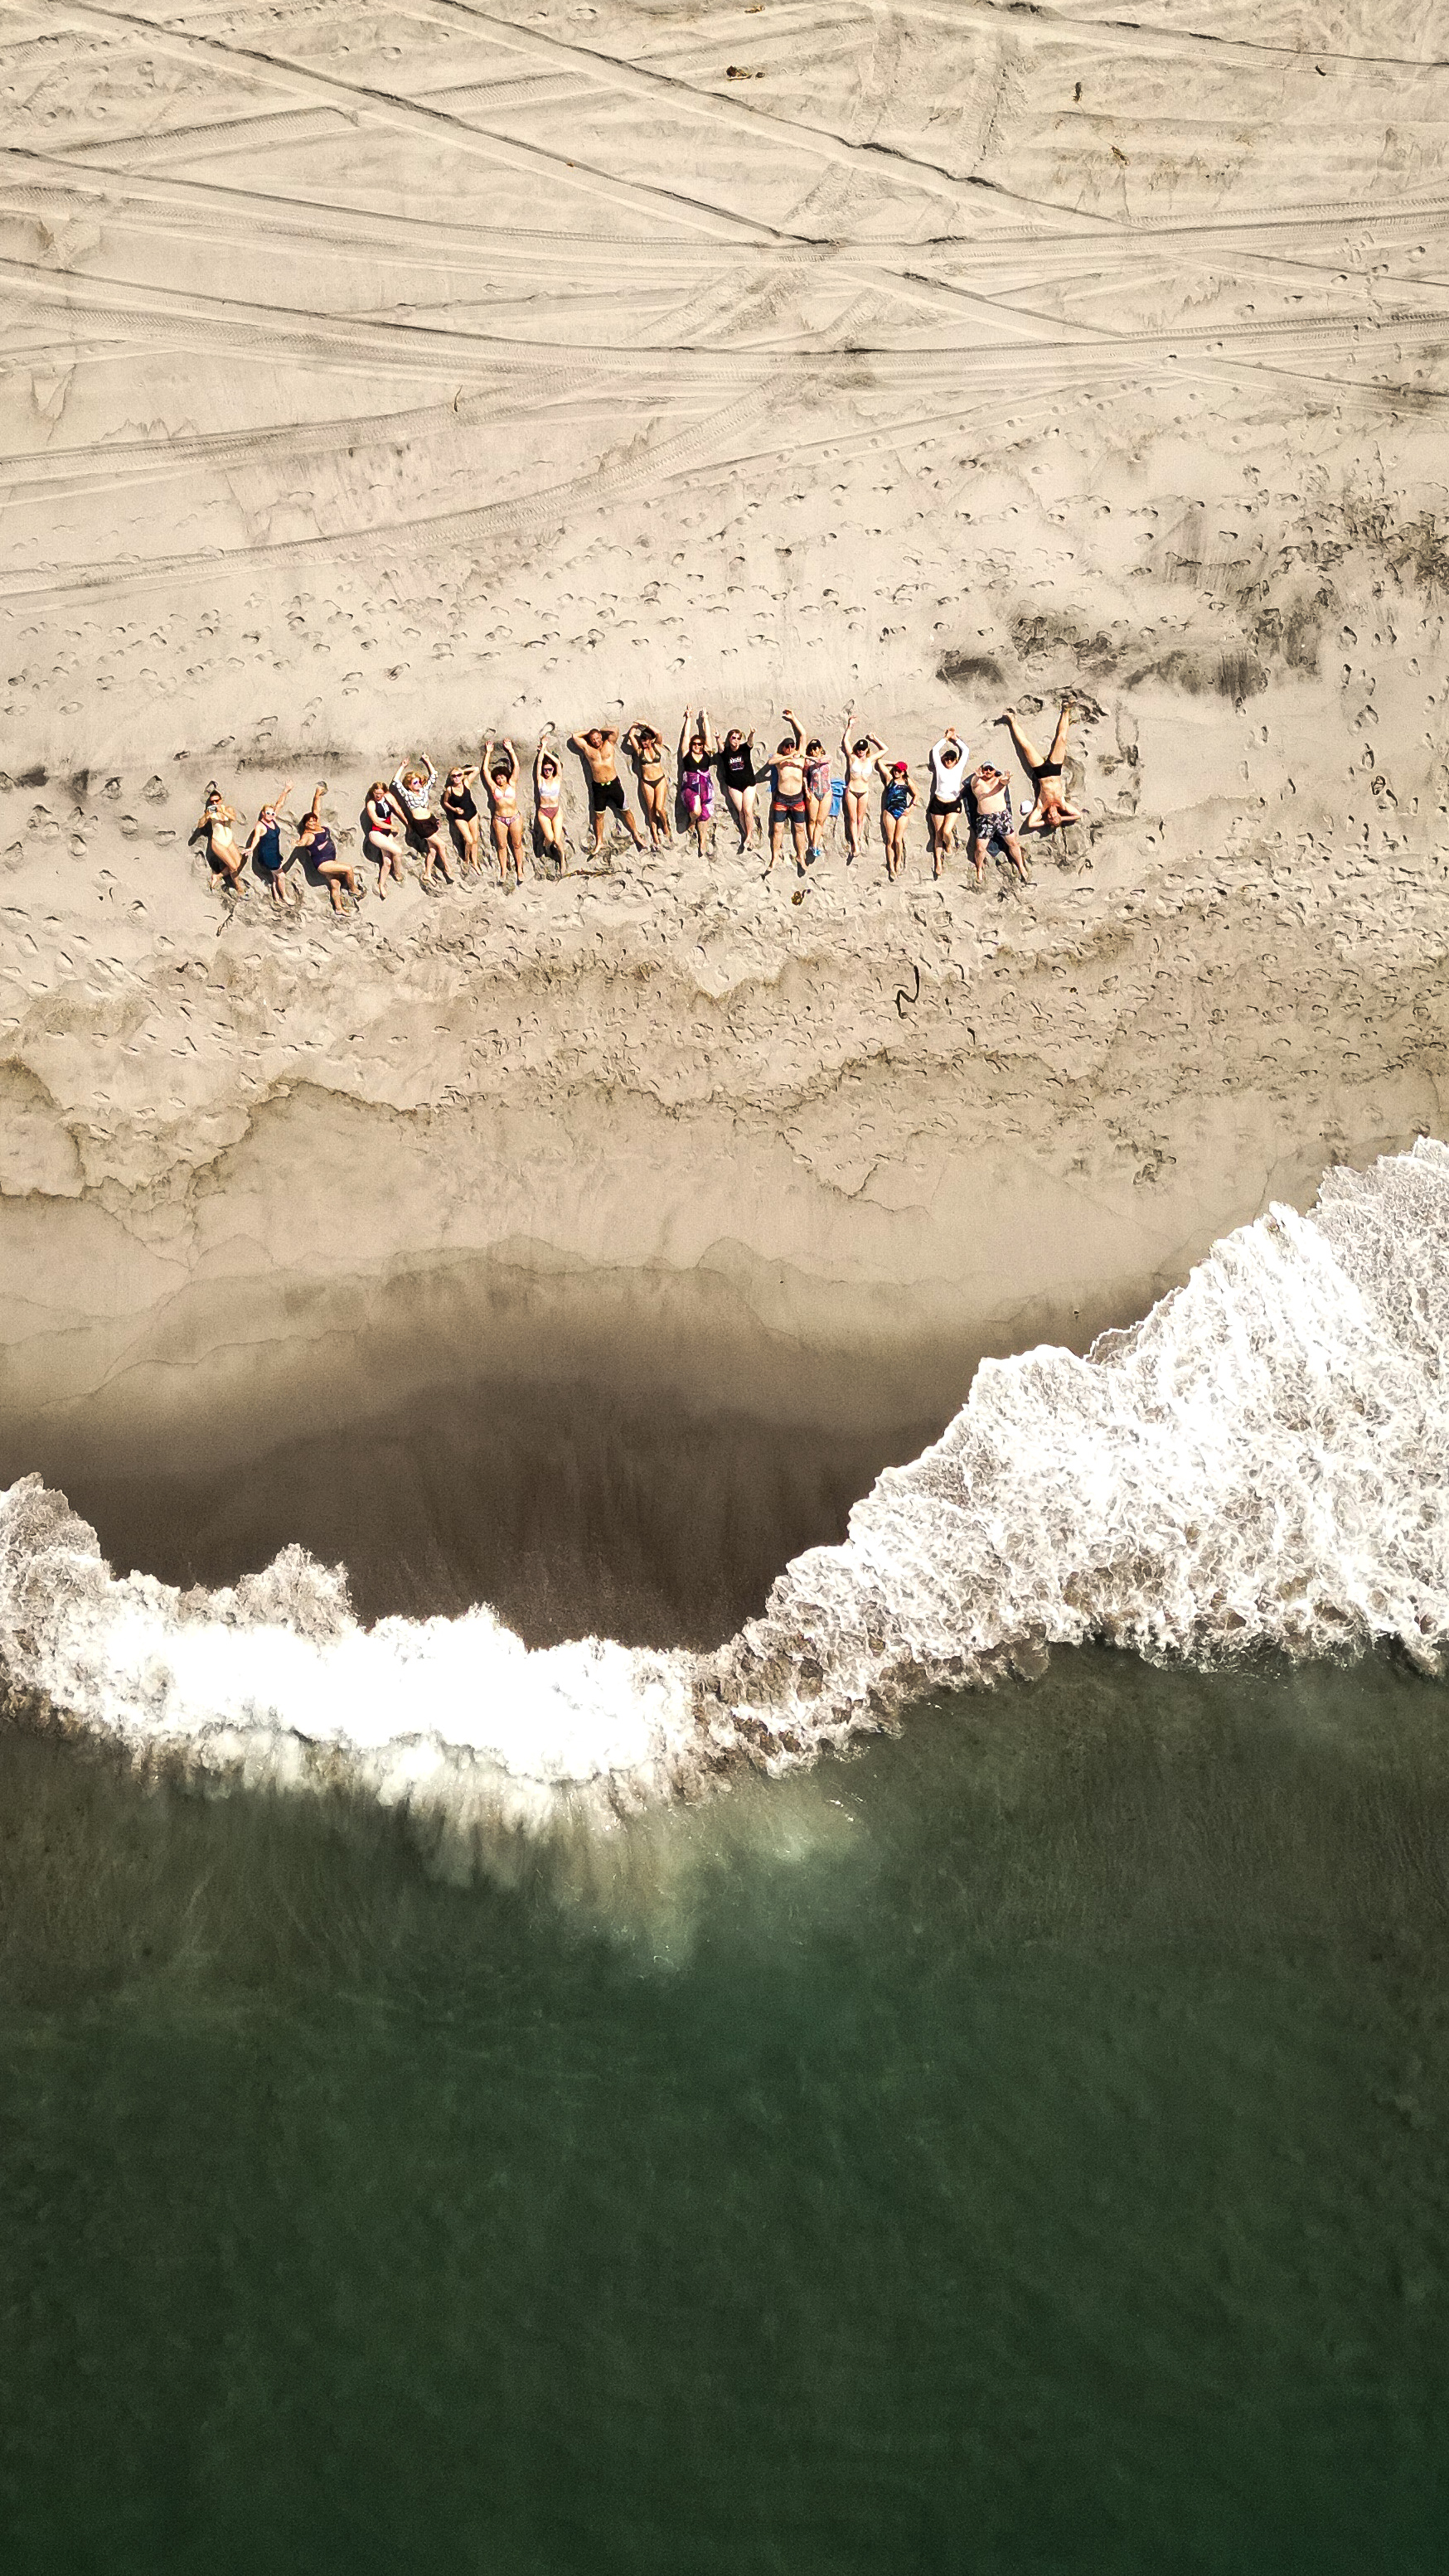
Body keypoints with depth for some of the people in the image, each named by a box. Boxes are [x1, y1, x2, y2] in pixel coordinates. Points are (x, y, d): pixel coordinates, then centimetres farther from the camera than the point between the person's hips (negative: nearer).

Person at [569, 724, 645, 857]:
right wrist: (588, 732, 7)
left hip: (614, 783, 0)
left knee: (626, 811, 6)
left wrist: (600, 730, 2)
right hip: (598, 787, 0)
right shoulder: (587, 748, 3)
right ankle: (599, 842, 13)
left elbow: (615, 729, -11)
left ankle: (636, 836, 18)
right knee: (598, 815, 4)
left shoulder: (609, 744, 1)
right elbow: (574, 736, 0)